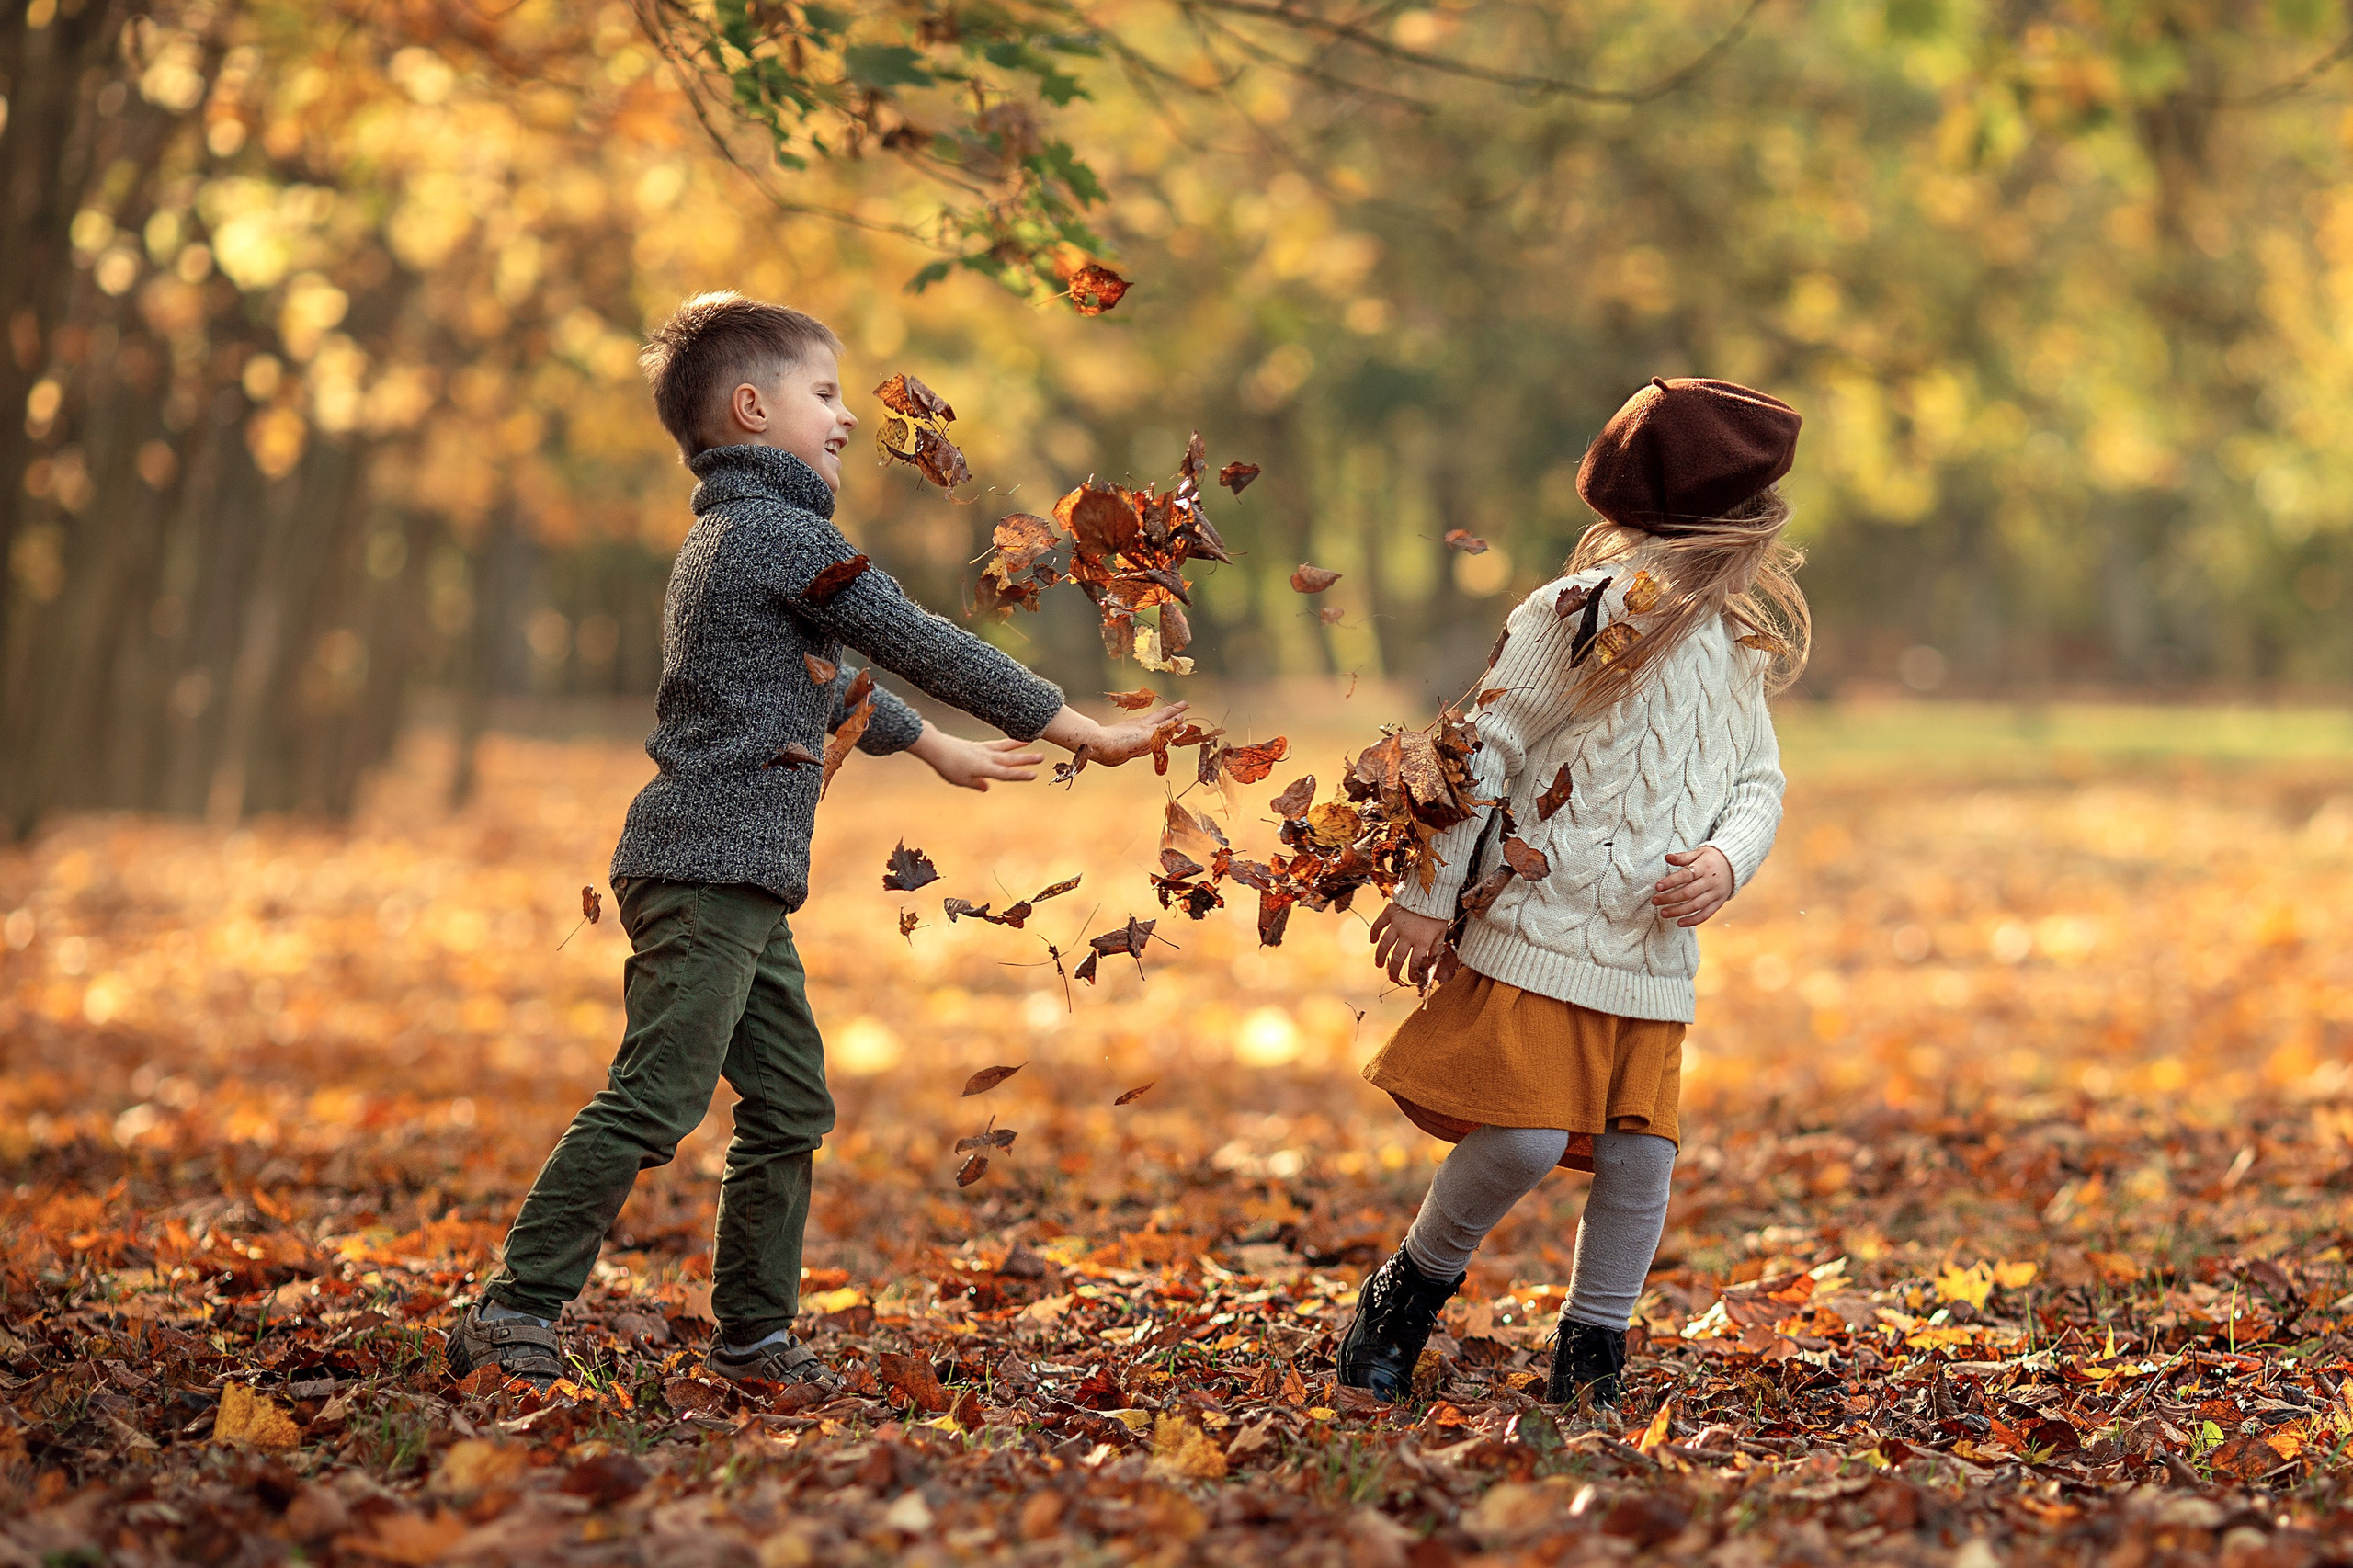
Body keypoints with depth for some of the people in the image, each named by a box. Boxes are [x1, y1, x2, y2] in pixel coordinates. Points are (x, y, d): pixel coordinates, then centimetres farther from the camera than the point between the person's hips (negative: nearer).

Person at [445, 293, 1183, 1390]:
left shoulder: (728, 536, 21)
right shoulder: (781, 533, -11)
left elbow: (823, 677, 36)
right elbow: (920, 645, -11)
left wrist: (935, 747, 45)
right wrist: (1085, 733, -6)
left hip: (738, 886, 11)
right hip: (708, 874, -11)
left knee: (790, 1107, 11)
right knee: (654, 1102, -11)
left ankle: (755, 1334, 17)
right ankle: (515, 1314, -9)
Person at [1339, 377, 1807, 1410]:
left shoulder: (1740, 643, 12)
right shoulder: (1586, 616, -10)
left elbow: (1760, 779, 17)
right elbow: (1483, 752, -8)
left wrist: (1727, 860, -7)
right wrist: (1429, 898, -8)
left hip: (1652, 954, 6)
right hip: (1540, 933, -6)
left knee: (1640, 1152, -1)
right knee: (1526, 1136, -14)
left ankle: (1590, 1362, 13)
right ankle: (1412, 1290, 11)